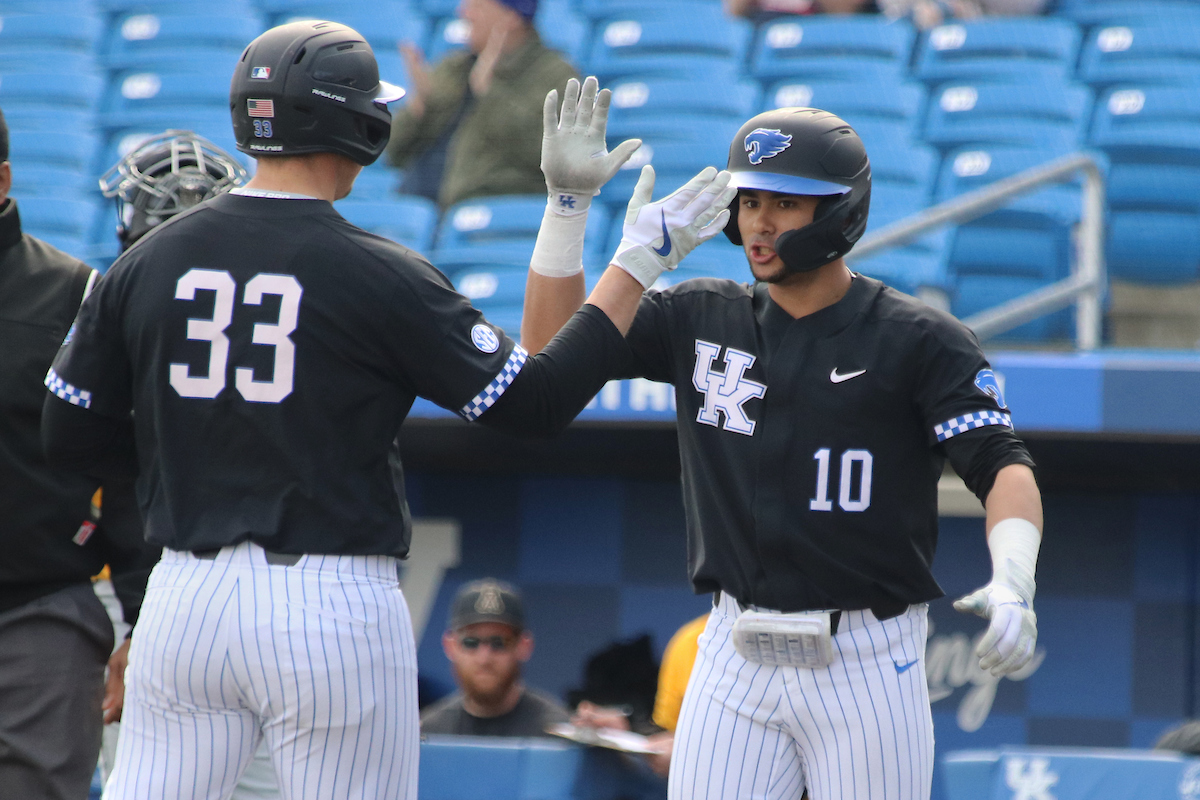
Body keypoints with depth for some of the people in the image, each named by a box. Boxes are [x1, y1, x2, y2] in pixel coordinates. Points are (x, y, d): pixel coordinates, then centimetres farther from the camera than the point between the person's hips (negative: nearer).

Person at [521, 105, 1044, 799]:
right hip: (736, 662, 4)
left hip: (866, 664, -4)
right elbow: (552, 348, 8)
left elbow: (1005, 467, -13)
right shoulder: (704, 320, 9)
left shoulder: (918, 341, -4)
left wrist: (1012, 584, -32)